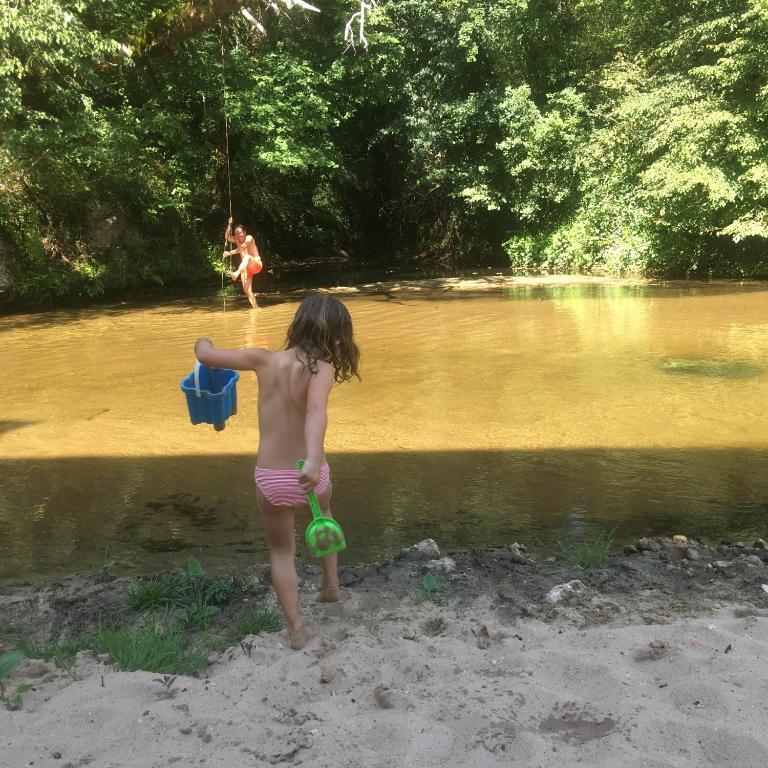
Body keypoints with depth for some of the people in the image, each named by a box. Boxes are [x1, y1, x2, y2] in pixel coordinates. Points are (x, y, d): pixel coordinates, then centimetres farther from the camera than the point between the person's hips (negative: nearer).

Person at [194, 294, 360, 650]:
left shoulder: (265, 359, -4)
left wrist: (203, 343, 26)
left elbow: (207, 355, 3)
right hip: (310, 476, -1)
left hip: (270, 479, 1)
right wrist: (314, 459, -48)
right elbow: (316, 411, -34)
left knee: (281, 552, 24)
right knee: (323, 512, 37)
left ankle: (296, 628, 25)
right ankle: (331, 582, 42)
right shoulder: (321, 368, -15)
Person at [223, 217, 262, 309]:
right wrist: (229, 225, -18)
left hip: (256, 265, -7)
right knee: (247, 290, -4)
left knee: (247, 256, -39)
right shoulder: (236, 240, 9)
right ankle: (256, 308, 1)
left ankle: (236, 273, -63)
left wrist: (230, 253, -32)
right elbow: (227, 237, -8)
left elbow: (241, 249, -22)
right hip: (245, 268, 7)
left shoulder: (249, 238, -8)